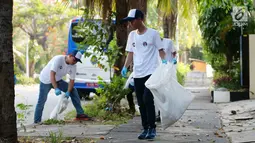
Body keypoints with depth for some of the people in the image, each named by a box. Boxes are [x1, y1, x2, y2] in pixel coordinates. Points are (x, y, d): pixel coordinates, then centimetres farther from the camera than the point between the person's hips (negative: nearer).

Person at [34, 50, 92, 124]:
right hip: (46, 80, -6)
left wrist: (68, 92, -22)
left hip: (57, 80, 6)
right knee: (41, 101, -7)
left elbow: (72, 80, -8)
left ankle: (80, 114, -5)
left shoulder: (73, 66, -13)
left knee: (73, 91, -5)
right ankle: (36, 121, 4)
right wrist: (56, 89, -45)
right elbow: (52, 75, -38)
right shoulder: (58, 59, -32)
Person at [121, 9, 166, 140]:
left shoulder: (153, 33, -4)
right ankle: (145, 128, 15)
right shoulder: (132, 35, 11)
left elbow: (160, 50, -1)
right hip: (137, 74, 6)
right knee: (141, 103, 7)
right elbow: (130, 53, 13)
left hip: (151, 72, -6)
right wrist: (125, 67, 0)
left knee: (147, 99, -16)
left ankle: (152, 128, -7)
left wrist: (164, 61, -19)